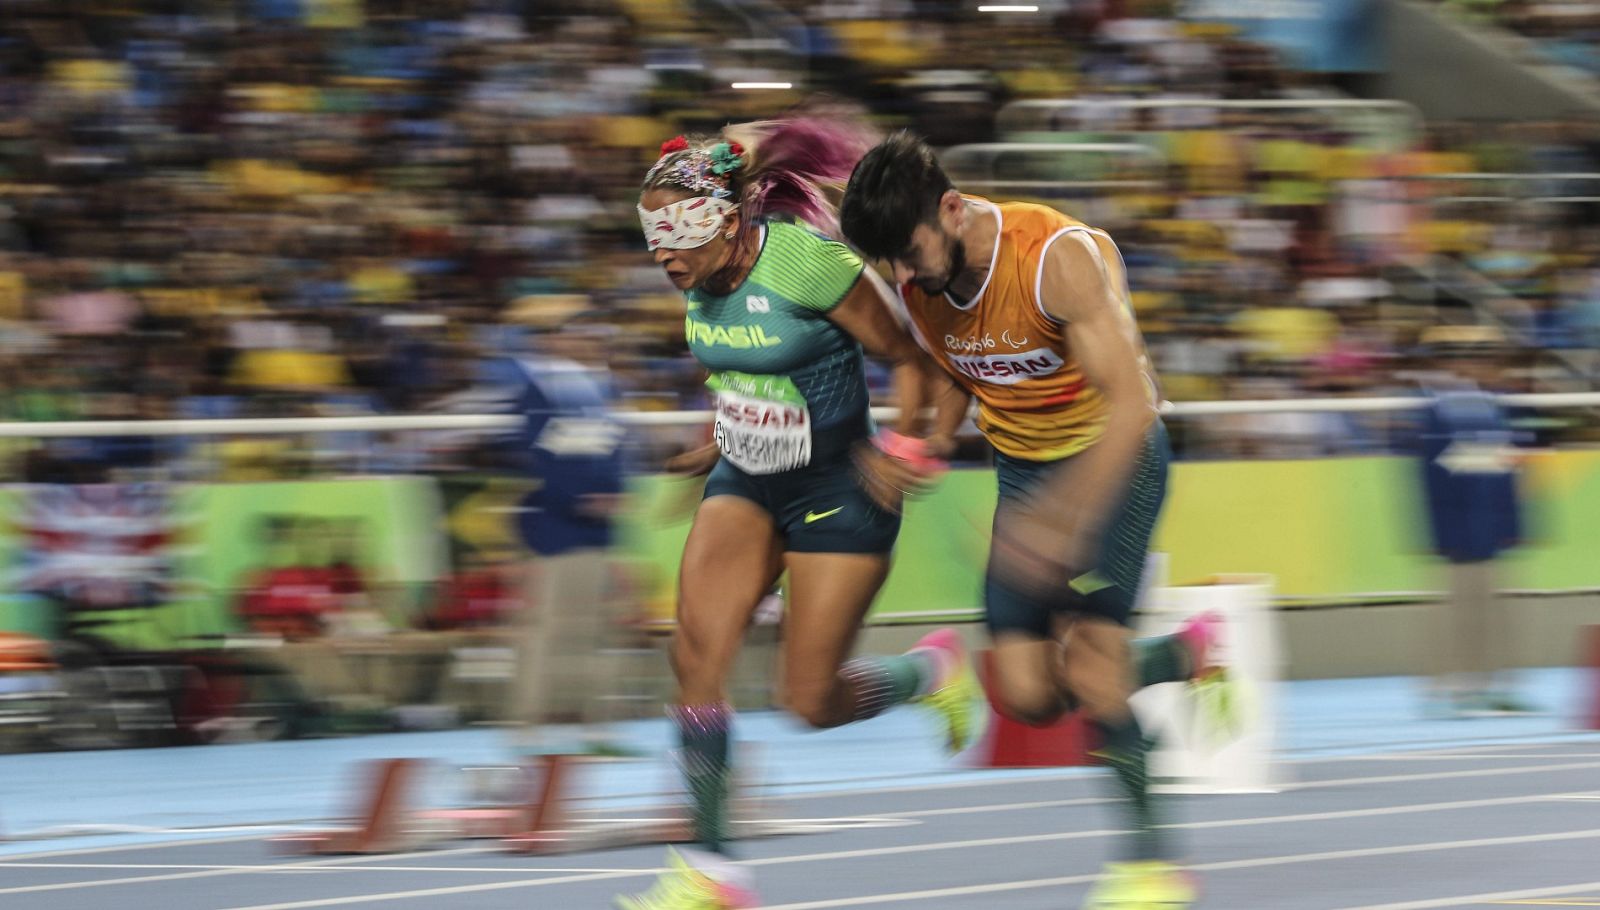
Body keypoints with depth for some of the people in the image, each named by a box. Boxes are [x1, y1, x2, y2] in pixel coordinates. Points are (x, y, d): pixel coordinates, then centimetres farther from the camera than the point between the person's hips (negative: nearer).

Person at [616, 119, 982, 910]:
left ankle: (932, 669, 29)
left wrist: (902, 450, -21)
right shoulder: (699, 280, -2)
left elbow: (909, 357, -12)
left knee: (812, 700, -4)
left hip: (837, 490, -6)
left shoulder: (807, 263, -23)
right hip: (746, 485, 6)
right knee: (696, 654, -13)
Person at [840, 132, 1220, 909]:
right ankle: (1188, 655, 21)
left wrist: (1063, 520, -41)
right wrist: (930, 443, -5)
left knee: (1086, 650, -21)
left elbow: (1130, 403, -33)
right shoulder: (916, 284, -7)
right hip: (1022, 468, 6)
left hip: (1113, 460, -6)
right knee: (1029, 693, -5)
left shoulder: (1062, 257, -27)